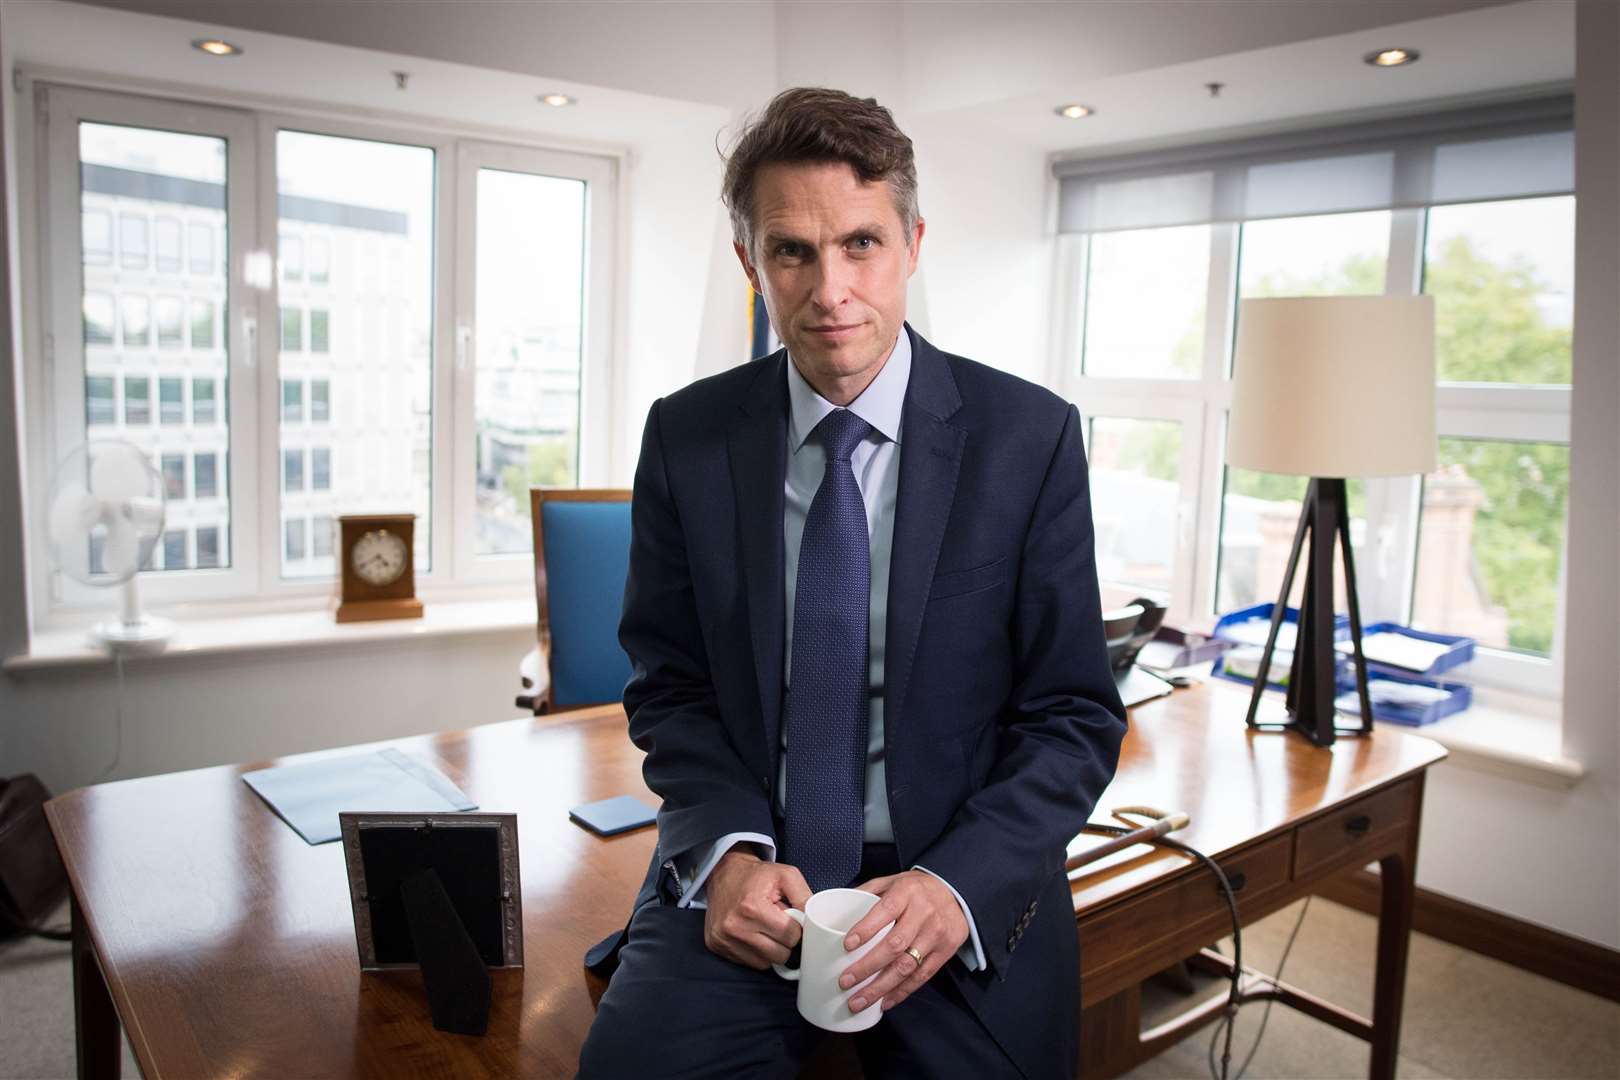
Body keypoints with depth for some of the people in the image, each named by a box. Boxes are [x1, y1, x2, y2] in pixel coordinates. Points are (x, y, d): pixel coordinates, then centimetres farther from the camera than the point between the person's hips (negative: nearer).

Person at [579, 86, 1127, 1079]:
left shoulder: (1032, 435, -6)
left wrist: (958, 884, -17)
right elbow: (669, 686, 6)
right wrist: (728, 849, -12)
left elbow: (1074, 717, -3)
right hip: (744, 877, 0)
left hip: (964, 892, 1)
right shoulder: (688, 437, 0)